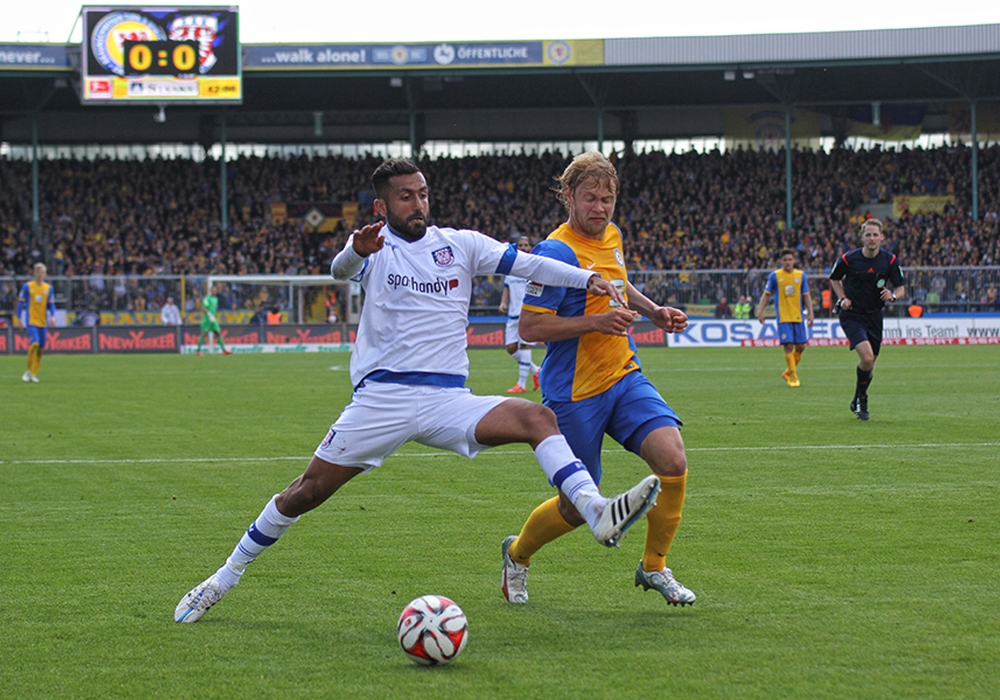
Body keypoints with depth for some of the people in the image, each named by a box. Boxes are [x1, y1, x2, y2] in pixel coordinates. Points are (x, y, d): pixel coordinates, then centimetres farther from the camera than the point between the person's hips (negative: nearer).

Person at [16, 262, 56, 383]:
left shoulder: (48, 287, 10)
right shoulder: (27, 286, 1)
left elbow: (51, 304, 11)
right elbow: (21, 302, 3)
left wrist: (52, 316, -5)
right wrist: (20, 318, -1)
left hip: (43, 322, 4)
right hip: (31, 320, -4)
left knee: (40, 349, 3)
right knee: (34, 343, -21)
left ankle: (33, 374, 12)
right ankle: (28, 371, -9)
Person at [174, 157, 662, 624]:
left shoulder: (459, 244, 11)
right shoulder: (376, 248, 2)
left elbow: (525, 263, 4)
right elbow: (341, 271, -20)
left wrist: (587, 279, -12)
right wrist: (357, 251, -45)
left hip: (448, 402, 2)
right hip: (381, 399, -2)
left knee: (538, 418, -21)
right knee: (310, 489, -3)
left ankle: (598, 515, -36)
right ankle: (225, 577, 12)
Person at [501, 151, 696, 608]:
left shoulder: (611, 236, 8)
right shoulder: (557, 252, -17)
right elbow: (529, 327, -19)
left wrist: (652, 311, 15)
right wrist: (596, 321, -25)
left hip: (625, 379, 7)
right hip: (575, 393, -6)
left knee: (673, 460, -16)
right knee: (578, 507, 1)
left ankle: (653, 567, 4)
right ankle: (517, 554, 32)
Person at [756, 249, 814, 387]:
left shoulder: (801, 275, 7)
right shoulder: (775, 276, 1)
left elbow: (806, 296, 10)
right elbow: (767, 294, 6)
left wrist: (810, 313, 2)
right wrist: (760, 310, -3)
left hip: (798, 317, 3)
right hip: (783, 317, -3)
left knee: (800, 346, 2)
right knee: (789, 346, -10)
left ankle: (788, 372, 23)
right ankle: (793, 377, 0)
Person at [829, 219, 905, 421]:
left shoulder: (889, 260, -5)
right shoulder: (848, 259, -11)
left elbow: (901, 287, 2)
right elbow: (834, 278, 8)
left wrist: (892, 295, -20)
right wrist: (842, 298, -7)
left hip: (874, 315, 4)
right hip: (851, 315, -4)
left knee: (871, 361, 11)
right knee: (866, 357, -21)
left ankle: (858, 401, 34)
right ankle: (861, 397, 1)